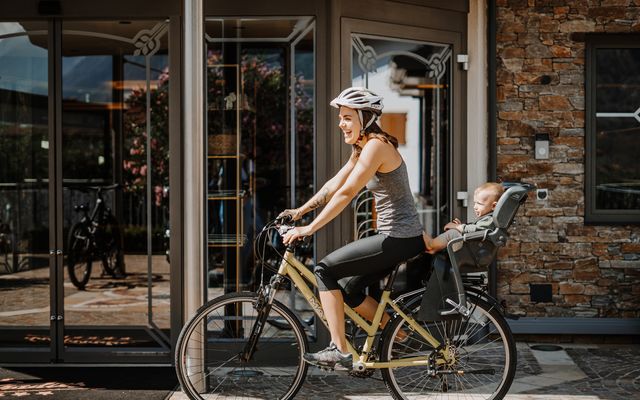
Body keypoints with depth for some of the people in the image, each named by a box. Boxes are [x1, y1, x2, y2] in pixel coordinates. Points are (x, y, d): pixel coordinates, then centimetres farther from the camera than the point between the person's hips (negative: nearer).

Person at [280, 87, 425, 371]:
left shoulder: (376, 145, -17)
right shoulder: (362, 148, 14)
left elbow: (346, 193, -22)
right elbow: (334, 184, 18)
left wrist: (310, 228, -20)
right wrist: (301, 210, 12)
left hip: (400, 239, -10)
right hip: (398, 238, 10)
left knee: (325, 270, -9)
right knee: (348, 290, 15)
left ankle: (339, 352, -8)